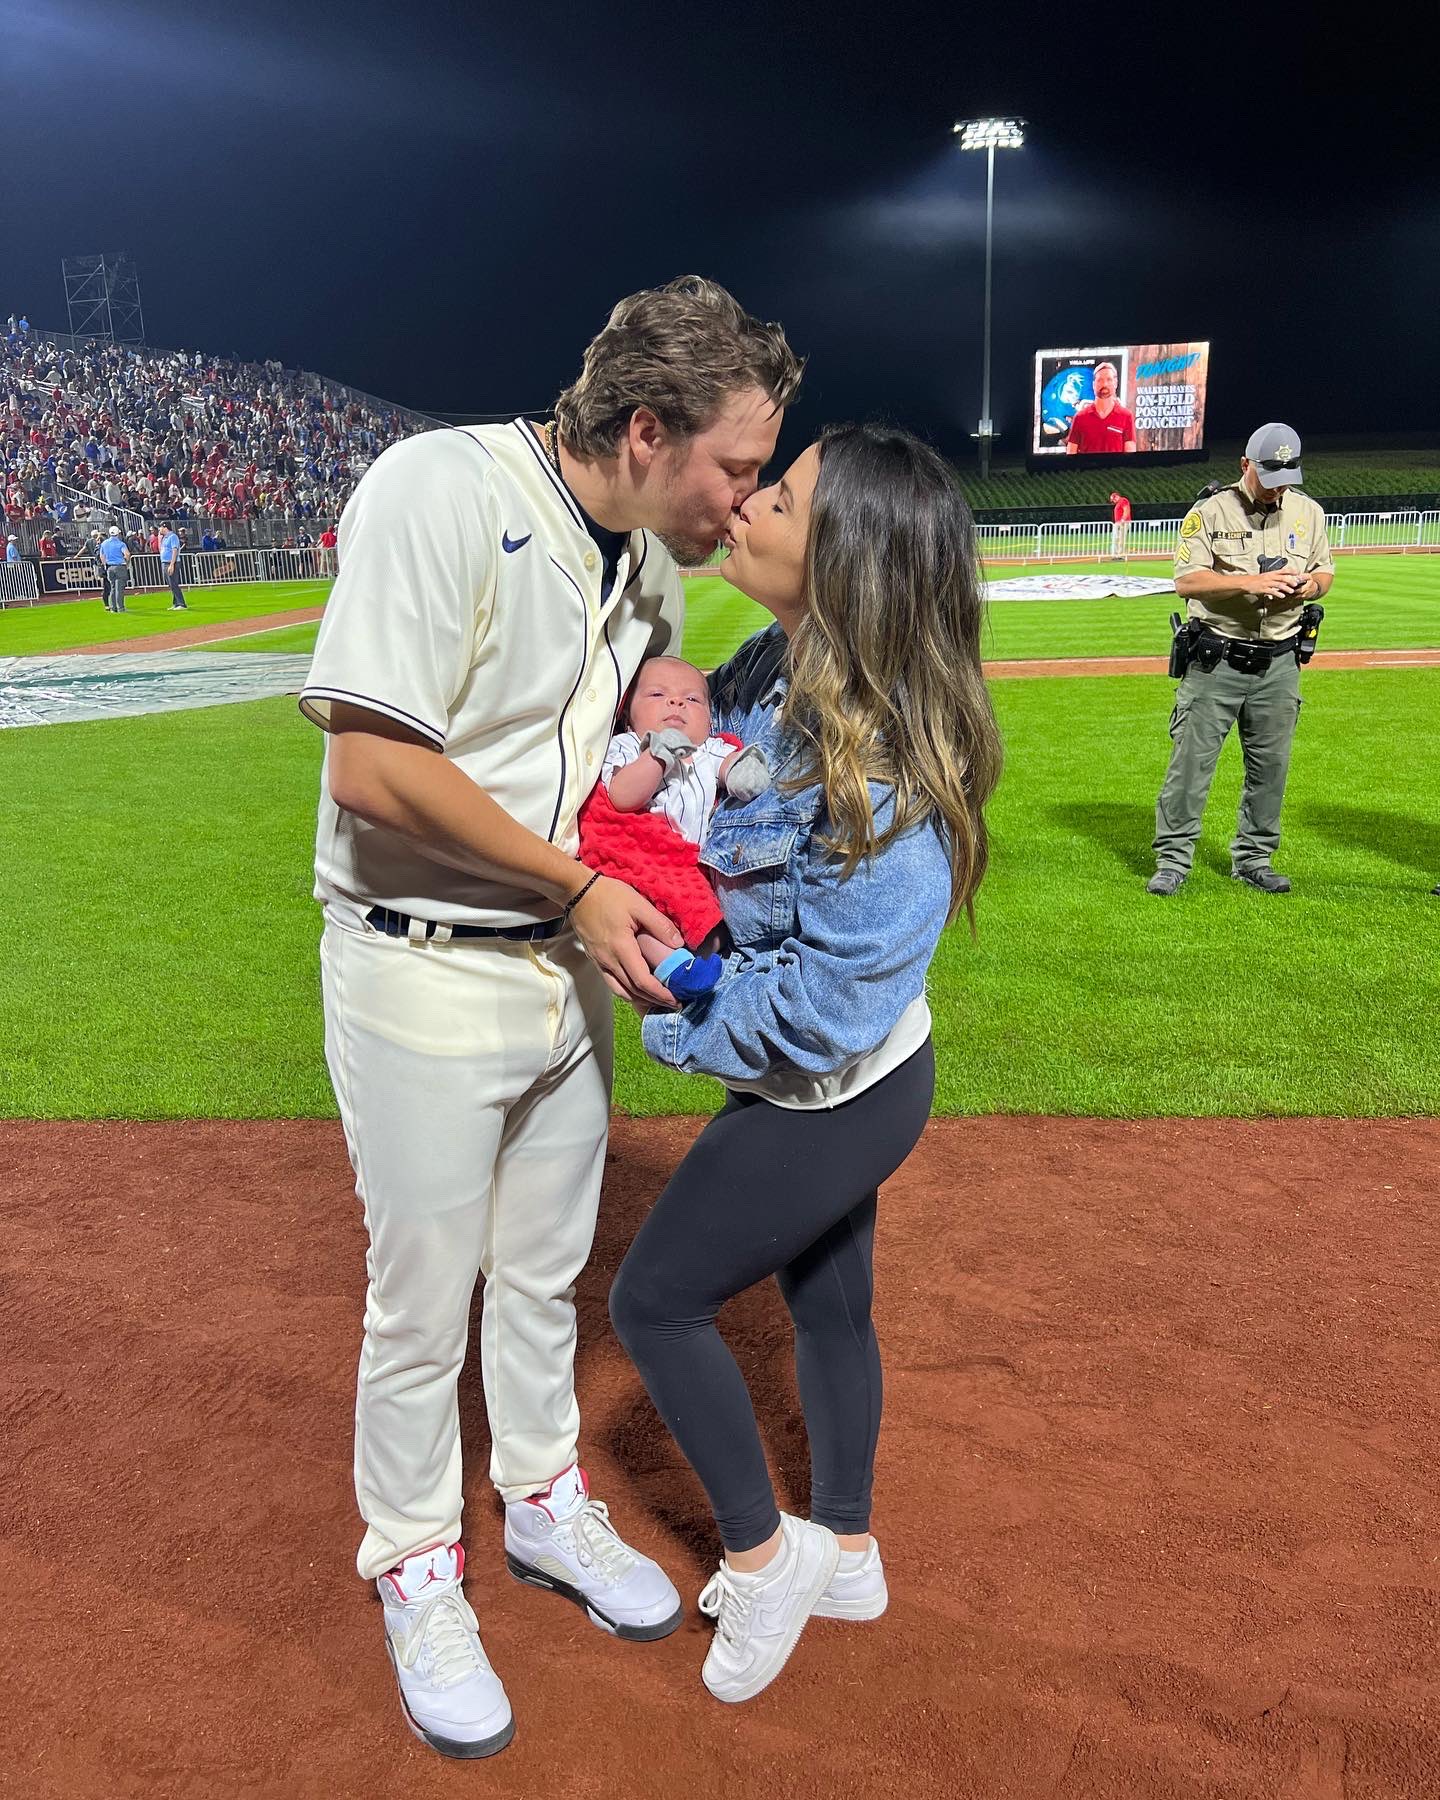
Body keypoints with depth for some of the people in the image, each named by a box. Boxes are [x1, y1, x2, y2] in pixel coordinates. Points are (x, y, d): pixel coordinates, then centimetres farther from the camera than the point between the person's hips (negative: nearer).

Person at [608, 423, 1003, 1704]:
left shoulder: (876, 767, -33)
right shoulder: (777, 666, -7)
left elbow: (823, 1001, -29)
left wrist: (680, 1029, -16)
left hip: (828, 1099, -9)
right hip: (838, 1081, 9)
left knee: (655, 1301, 8)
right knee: (828, 1303, 24)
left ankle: (762, 1553, 30)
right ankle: (846, 1556, 47)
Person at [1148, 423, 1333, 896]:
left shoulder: (1308, 512, 9)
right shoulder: (1210, 512, -5)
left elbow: (1325, 572, 17)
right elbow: (1186, 581, -13)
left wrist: (1309, 586, -7)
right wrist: (1252, 581, -24)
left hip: (1280, 662, 4)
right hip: (1217, 659, -4)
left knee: (1271, 765, 9)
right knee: (1191, 759, -3)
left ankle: (1253, 858, 23)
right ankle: (1173, 860, 6)